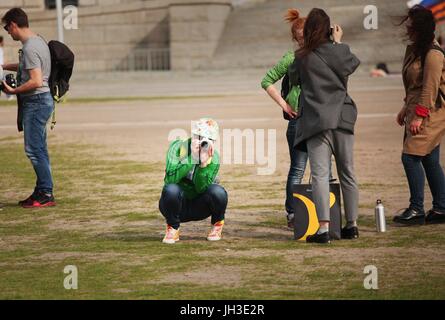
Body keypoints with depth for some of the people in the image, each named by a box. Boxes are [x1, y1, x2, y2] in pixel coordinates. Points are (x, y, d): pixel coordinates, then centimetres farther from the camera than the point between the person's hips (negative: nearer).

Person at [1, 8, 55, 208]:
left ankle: (46, 194, -8)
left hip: (35, 101, -10)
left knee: (33, 148, -9)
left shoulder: (29, 48, -18)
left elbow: (36, 81, -24)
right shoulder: (38, 41, 14)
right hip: (40, 101, 10)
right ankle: (42, 192, 16)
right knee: (38, 149, 12)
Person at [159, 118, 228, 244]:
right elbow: (171, 179, -30)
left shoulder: (213, 158, -11)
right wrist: (192, 158, -36)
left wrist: (203, 163, -33)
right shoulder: (178, 147, -16)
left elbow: (201, 189, -21)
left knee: (218, 192, -28)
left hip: (198, 208, 1)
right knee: (171, 189, -35)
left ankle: (217, 225, 4)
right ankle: (172, 229, -8)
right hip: (177, 204, -1)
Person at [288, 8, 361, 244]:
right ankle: (352, 224, 21)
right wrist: (339, 42, 30)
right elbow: (353, 65, 23)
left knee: (320, 173, -8)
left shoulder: (302, 58, -4)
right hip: (342, 118, 3)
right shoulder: (340, 51, 1)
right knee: (347, 172, 14)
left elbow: (293, 79, 13)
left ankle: (323, 228, -19)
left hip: (316, 121, -3)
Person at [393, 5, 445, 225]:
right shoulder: (414, 50, 15)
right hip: (417, 111, 10)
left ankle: (416, 210, -11)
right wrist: (406, 109, 21)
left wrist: (419, 115, -21)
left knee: (410, 156, -14)